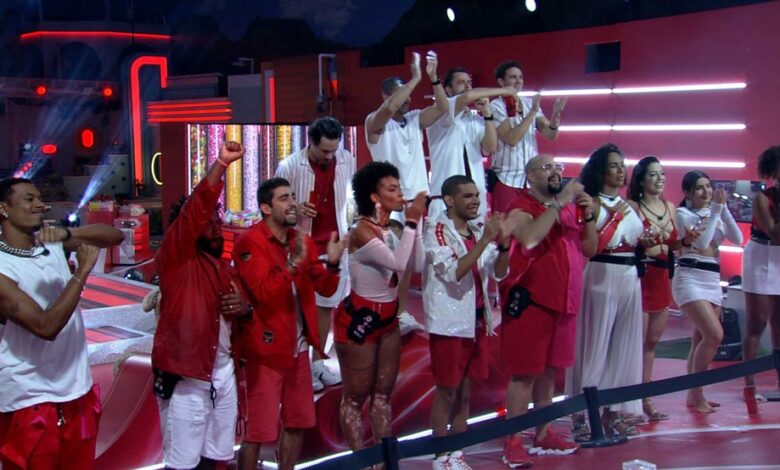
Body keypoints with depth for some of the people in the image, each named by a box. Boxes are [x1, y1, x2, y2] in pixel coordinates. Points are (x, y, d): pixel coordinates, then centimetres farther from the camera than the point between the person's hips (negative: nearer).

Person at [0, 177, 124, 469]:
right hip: (31, 402, -6)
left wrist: (68, 234, -19)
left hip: (78, 391, 6)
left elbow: (115, 236, -2)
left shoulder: (54, 243, 3)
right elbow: (46, 326, -25)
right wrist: (82, 273, -21)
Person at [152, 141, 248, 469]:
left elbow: (239, 301, 26)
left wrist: (244, 306, 1)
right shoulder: (175, 257, -9)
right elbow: (195, 210, -23)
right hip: (185, 378, -7)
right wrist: (222, 163, -27)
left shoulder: (223, 266, 12)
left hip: (222, 371, 7)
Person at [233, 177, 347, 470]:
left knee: (298, 422, 17)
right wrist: (293, 263, -34)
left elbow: (325, 289, 6)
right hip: (266, 348, -7)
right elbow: (264, 293, -24)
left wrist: (332, 263, -13)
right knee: (259, 430, -2)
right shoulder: (250, 243, -13)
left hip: (298, 347, 8)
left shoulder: (302, 241, 9)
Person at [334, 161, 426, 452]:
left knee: (383, 393, 14)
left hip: (388, 320, 8)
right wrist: (411, 222, -25)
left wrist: (415, 223, -5)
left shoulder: (392, 229, 5)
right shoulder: (362, 231, -20)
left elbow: (417, 265, -1)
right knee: (356, 397, 4)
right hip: (359, 319, -8)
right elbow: (398, 263, -31)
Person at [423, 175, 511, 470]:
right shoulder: (437, 231, -11)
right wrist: (486, 240, -25)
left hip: (478, 320, 7)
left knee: (465, 391, 12)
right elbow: (454, 273, -23)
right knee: (446, 392, 1)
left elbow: (499, 273, 9)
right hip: (449, 323, -7)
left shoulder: (479, 231, 9)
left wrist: (504, 243, -8)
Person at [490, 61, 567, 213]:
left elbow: (550, 135, 2)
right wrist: (532, 112, -19)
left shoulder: (530, 103, 9)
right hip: (507, 180, -4)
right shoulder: (495, 107, -6)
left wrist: (555, 116, -17)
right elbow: (511, 139, -18)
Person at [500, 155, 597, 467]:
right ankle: (512, 442, 3)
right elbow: (529, 239, -28)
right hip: (529, 300, -7)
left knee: (550, 371, 15)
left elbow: (590, 249, 12)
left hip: (564, 301, 7)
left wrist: (588, 216, -3)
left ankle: (543, 435, 26)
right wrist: (559, 203, -22)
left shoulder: (571, 206, 13)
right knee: (525, 372, -4)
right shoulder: (522, 207, -7)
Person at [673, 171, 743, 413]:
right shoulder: (682, 213, -4)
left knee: (701, 340, 8)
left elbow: (738, 239, 1)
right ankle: (696, 394, -7)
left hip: (713, 280, 7)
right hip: (690, 278, -7)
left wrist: (724, 208, -6)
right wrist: (716, 210, -14)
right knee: (714, 335, -17)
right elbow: (702, 241, -18)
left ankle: (693, 395, 15)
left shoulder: (715, 213, 13)